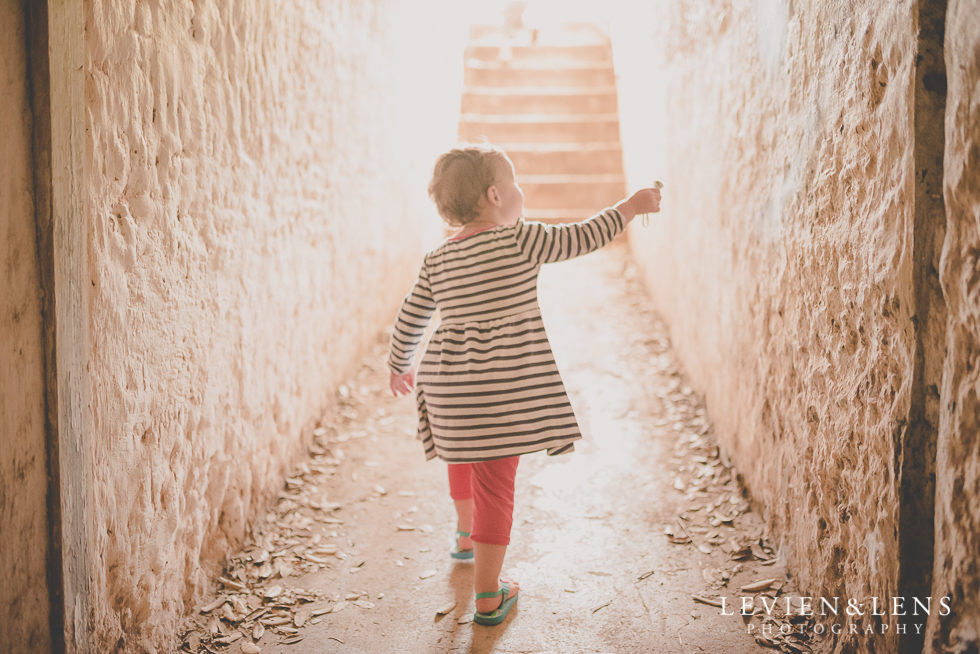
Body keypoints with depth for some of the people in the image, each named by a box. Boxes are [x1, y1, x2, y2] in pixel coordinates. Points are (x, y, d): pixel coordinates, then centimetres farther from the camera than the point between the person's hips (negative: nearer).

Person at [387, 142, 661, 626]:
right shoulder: (520, 241, -11)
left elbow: (409, 320, 12)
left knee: (464, 456, 31)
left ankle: (466, 537, 55)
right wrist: (631, 206, 9)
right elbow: (581, 238, -4)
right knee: (495, 482, 3)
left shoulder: (437, 260, 5)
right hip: (503, 385, -6)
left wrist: (400, 366, 29)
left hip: (450, 382, 6)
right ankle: (487, 598, 11)